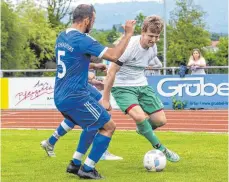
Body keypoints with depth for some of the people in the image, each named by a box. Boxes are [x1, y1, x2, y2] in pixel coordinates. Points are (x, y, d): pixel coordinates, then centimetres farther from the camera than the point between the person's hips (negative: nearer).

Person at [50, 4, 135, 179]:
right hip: (75, 98, -9)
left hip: (60, 97, 9)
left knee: (93, 124, 28)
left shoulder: (61, 37, 9)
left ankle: (75, 163, 23)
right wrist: (128, 34, -12)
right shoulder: (82, 40, -18)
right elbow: (113, 55, -22)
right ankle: (87, 169, 2)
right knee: (109, 126, 3)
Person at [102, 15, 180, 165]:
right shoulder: (129, 46, -22)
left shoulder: (153, 49, -1)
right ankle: (160, 149, -11)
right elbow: (111, 72, -18)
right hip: (123, 87, -7)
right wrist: (105, 99, -15)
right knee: (139, 116, -29)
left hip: (142, 85, 7)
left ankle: (143, 128, 35)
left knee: (160, 120, 0)